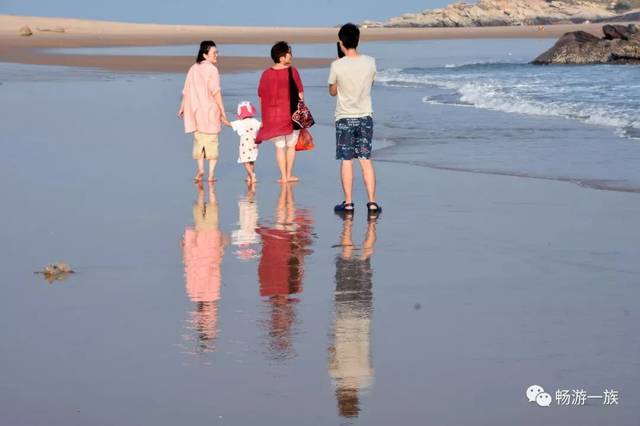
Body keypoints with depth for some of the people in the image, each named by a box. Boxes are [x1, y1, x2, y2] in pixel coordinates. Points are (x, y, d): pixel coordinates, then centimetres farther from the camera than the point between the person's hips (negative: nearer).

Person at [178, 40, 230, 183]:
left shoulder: (193, 69, 7)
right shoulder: (212, 69, -10)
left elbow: (186, 91, 10)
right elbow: (215, 92, -14)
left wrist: (182, 108, 22)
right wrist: (223, 112, -11)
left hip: (195, 111, 5)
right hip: (210, 110, -5)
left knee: (198, 140, 15)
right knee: (211, 142, 3)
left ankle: (200, 170, 6)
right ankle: (211, 174, 2)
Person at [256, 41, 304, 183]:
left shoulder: (266, 74, -2)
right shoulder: (292, 72, -11)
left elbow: (261, 96, 3)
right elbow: (300, 94, -7)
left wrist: (266, 115, 13)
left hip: (273, 116, 2)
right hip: (291, 114, -2)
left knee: (279, 146, 10)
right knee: (291, 145, 13)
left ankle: (283, 176, 8)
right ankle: (289, 175, 14)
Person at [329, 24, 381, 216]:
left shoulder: (337, 66, -14)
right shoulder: (370, 62, -6)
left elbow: (332, 91, 1)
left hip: (344, 118, -2)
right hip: (365, 116, 2)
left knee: (346, 161, 5)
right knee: (366, 160, 7)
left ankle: (348, 202, 7)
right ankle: (372, 202, 5)